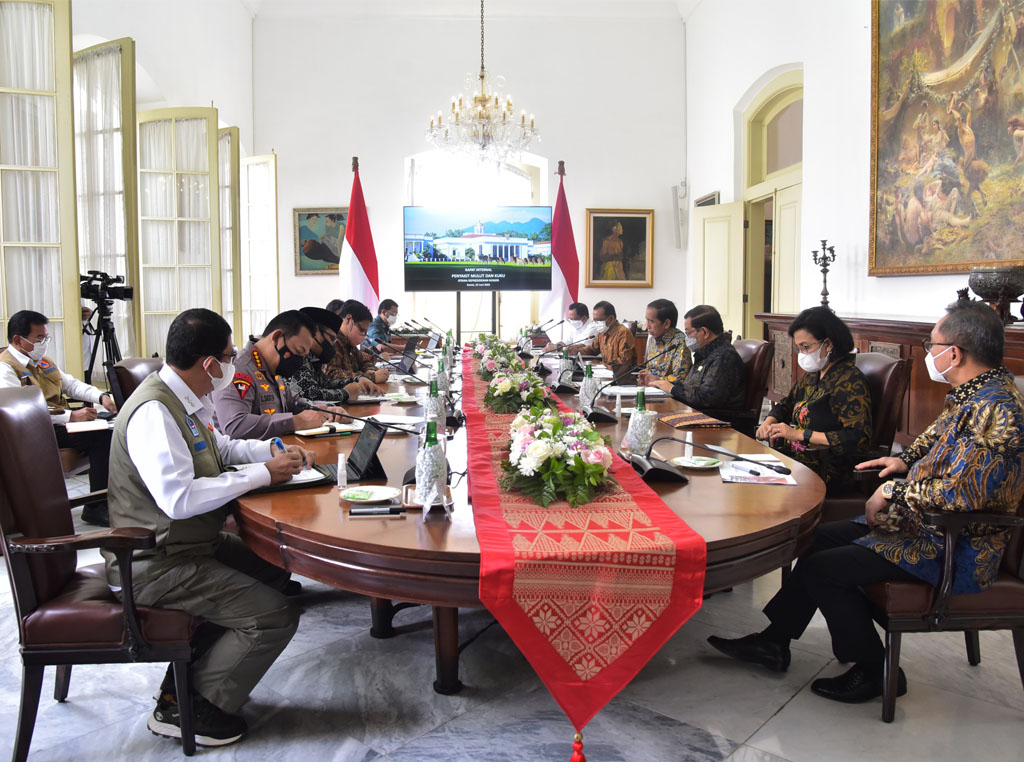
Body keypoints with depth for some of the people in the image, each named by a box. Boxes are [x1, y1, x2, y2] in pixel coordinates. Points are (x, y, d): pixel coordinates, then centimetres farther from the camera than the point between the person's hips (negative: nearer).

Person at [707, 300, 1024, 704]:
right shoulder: (976, 392, 6)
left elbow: (961, 493, -34)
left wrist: (894, 491, -21)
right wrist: (907, 459, 11)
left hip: (957, 549, -11)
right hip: (929, 521, 11)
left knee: (822, 569, -11)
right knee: (821, 538, 12)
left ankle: (874, 670, 8)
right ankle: (774, 640, 20)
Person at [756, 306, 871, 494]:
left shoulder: (850, 380, -12)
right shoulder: (812, 375, 14)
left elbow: (857, 439, -22)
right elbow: (785, 405, 28)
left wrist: (801, 434, -21)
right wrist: (768, 422, 4)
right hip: (793, 458, 8)